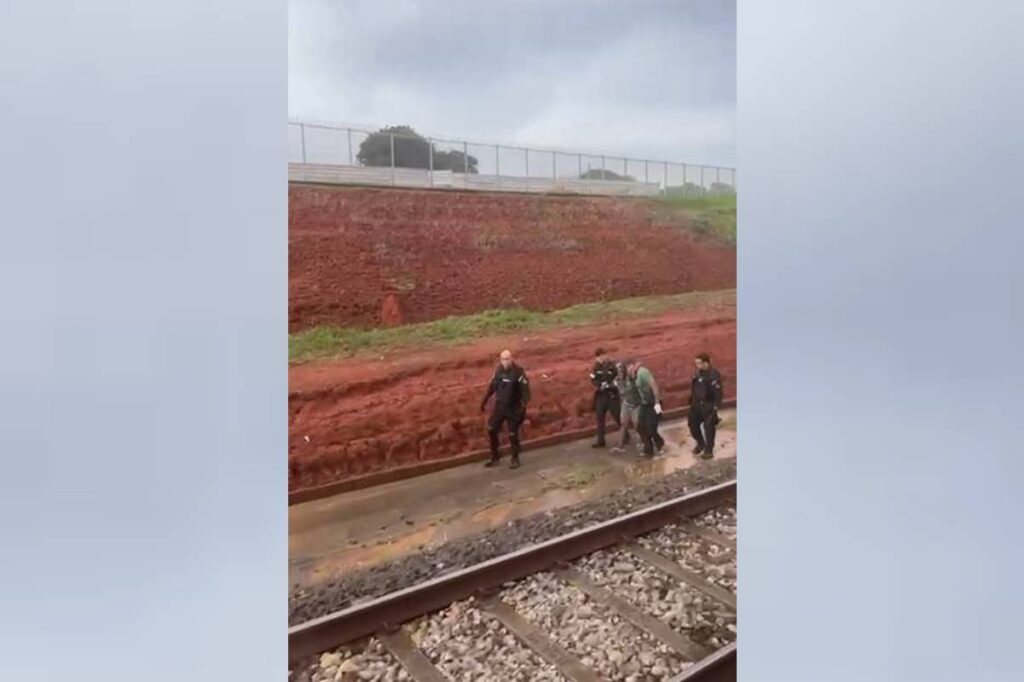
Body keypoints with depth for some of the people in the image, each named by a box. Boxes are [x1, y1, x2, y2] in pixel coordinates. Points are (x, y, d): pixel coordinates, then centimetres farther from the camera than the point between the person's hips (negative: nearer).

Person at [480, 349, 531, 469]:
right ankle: (494, 456, 24)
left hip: (513, 408, -5)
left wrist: (524, 407, -25)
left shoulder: (518, 372, -19)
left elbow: (525, 390, -18)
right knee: (491, 430, 7)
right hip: (499, 406, 6)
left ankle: (515, 459, 24)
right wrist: (484, 400, 15)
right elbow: (492, 386, 13)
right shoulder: (498, 371, 0)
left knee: (513, 434, 4)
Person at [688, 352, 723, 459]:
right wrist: (691, 402, 15)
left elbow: (718, 393, -18)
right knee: (693, 425, 15)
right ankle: (700, 444, 39)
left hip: (708, 406, -7)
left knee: (708, 428, 5)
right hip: (696, 405, 7)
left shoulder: (714, 375, -20)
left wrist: (715, 408, -19)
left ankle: (709, 450, 23)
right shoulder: (698, 373, 2)